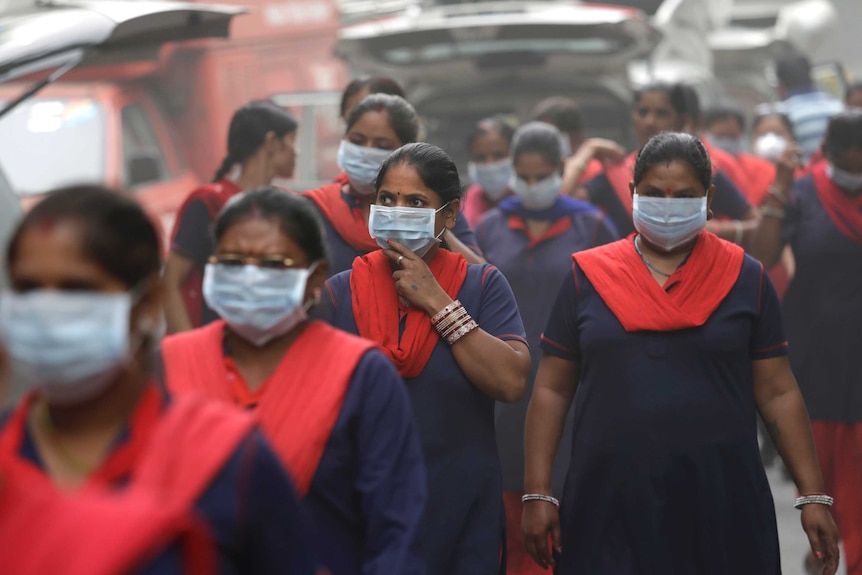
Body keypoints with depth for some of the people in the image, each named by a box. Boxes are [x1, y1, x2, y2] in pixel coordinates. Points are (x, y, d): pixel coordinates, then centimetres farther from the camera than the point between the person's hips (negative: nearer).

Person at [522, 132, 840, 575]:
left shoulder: (745, 278, 4)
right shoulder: (588, 276, 5)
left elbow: (778, 393, 5)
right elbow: (552, 391, 6)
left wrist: (813, 496, 1)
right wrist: (538, 494, 0)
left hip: (722, 500, 0)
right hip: (608, 501, 0)